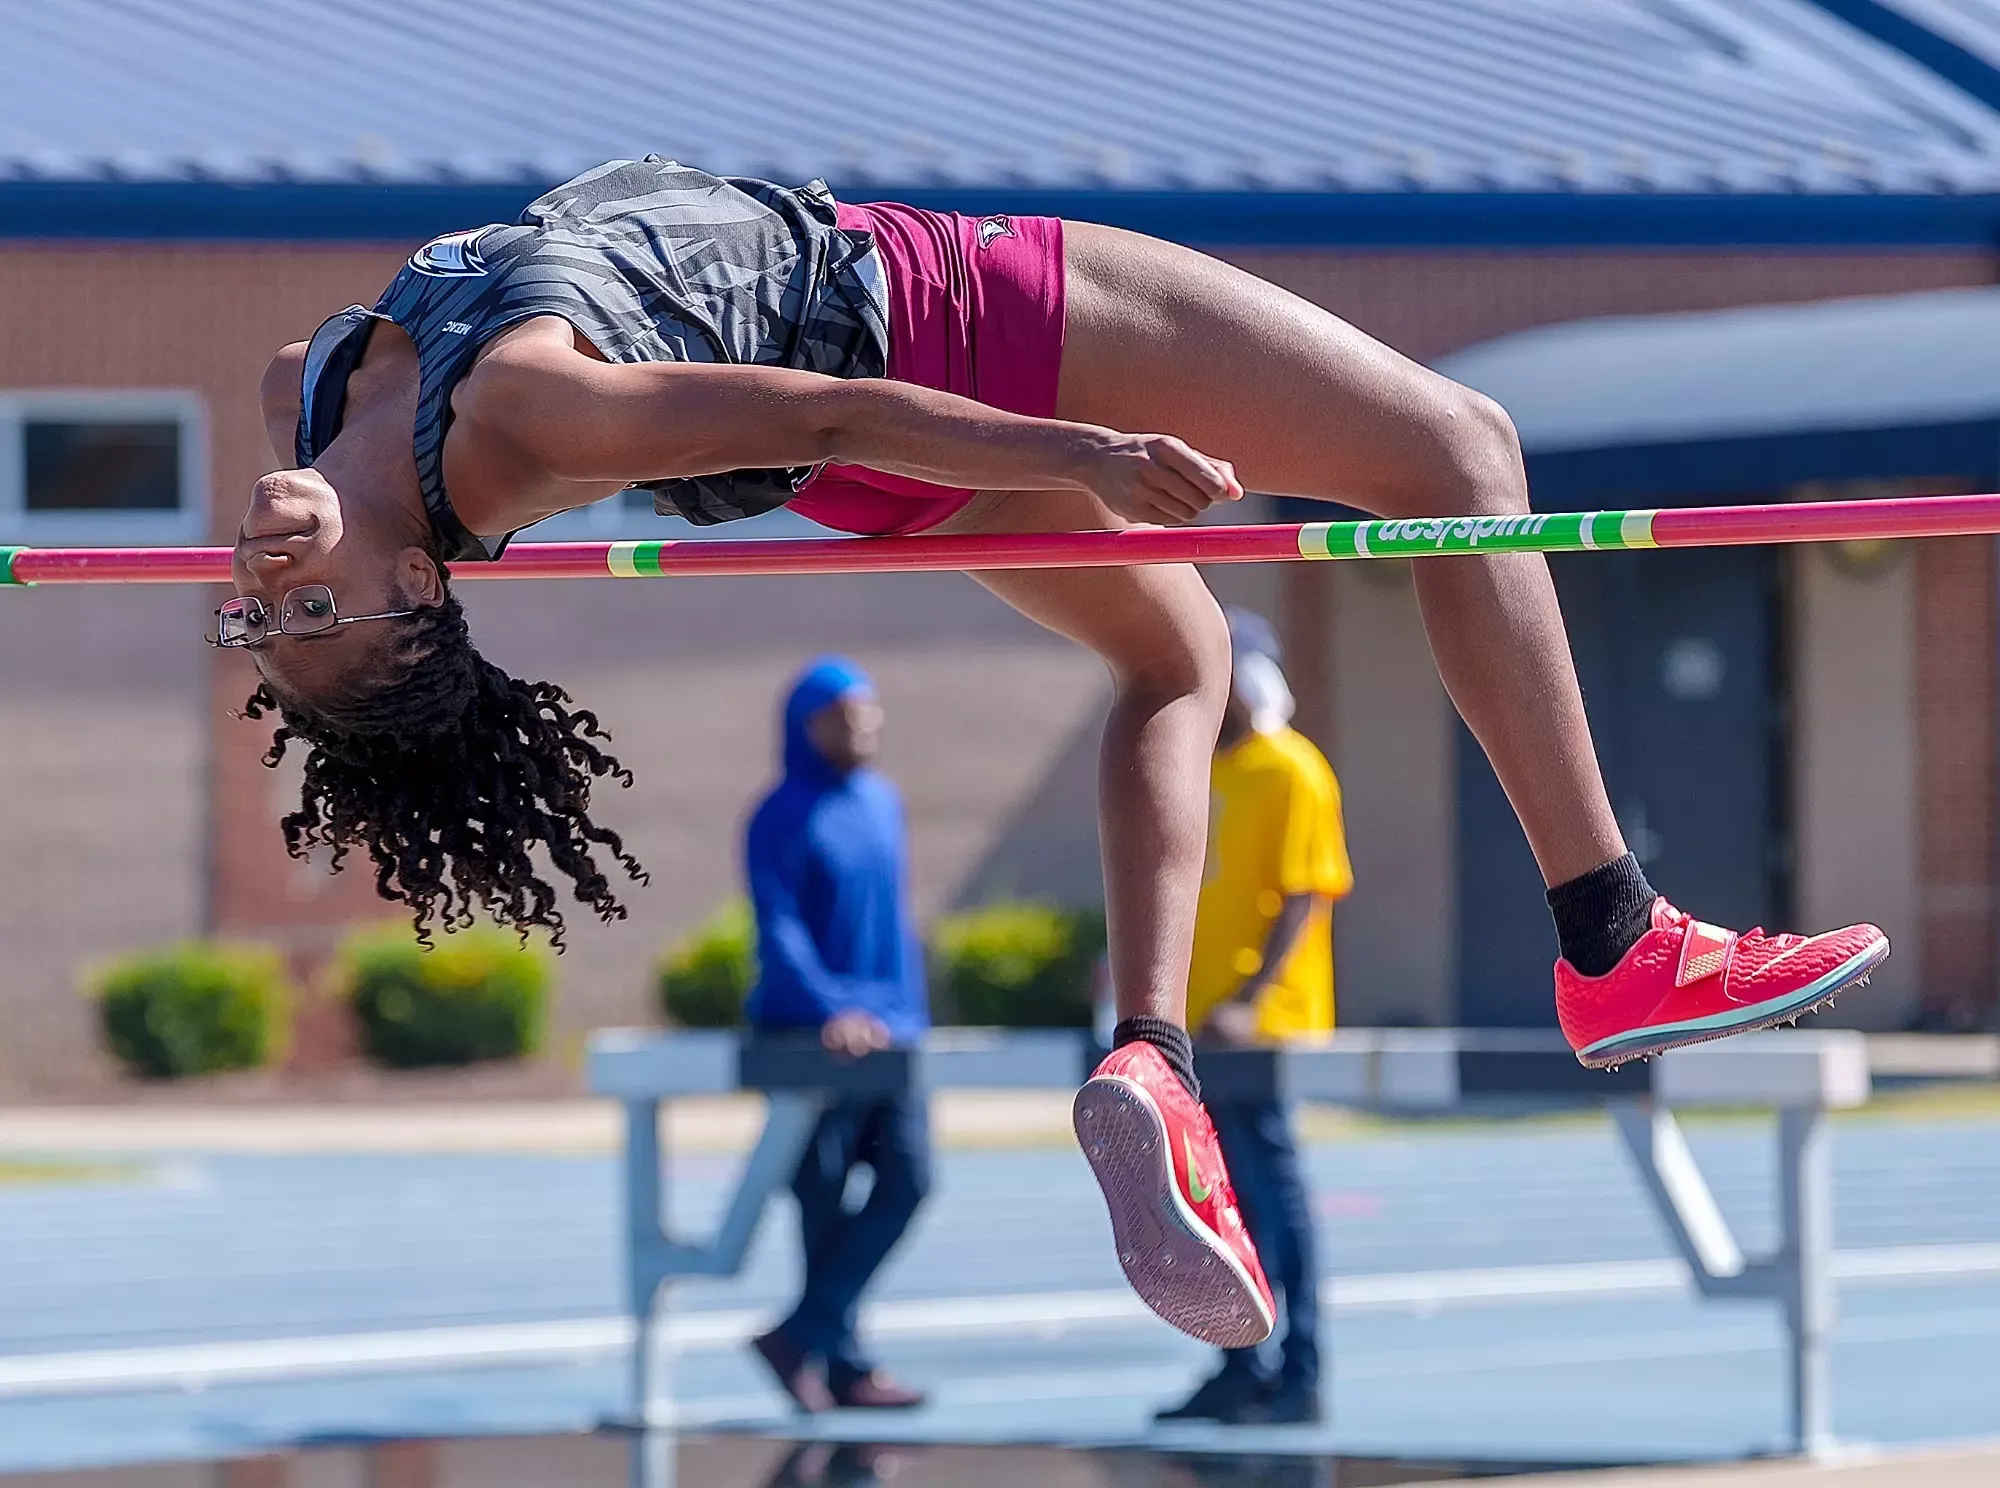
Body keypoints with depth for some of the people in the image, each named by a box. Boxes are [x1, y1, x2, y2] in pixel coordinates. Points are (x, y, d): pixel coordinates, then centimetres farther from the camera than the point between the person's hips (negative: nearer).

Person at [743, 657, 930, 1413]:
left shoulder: (882, 802, 13)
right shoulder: (784, 819, -7)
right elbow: (779, 929, -17)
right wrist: (831, 1010, -30)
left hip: (887, 1029, 6)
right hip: (809, 1038, -6)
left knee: (907, 1178, -7)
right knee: (824, 1201, -2)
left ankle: (801, 1337, 0)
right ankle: (840, 1364, 6)